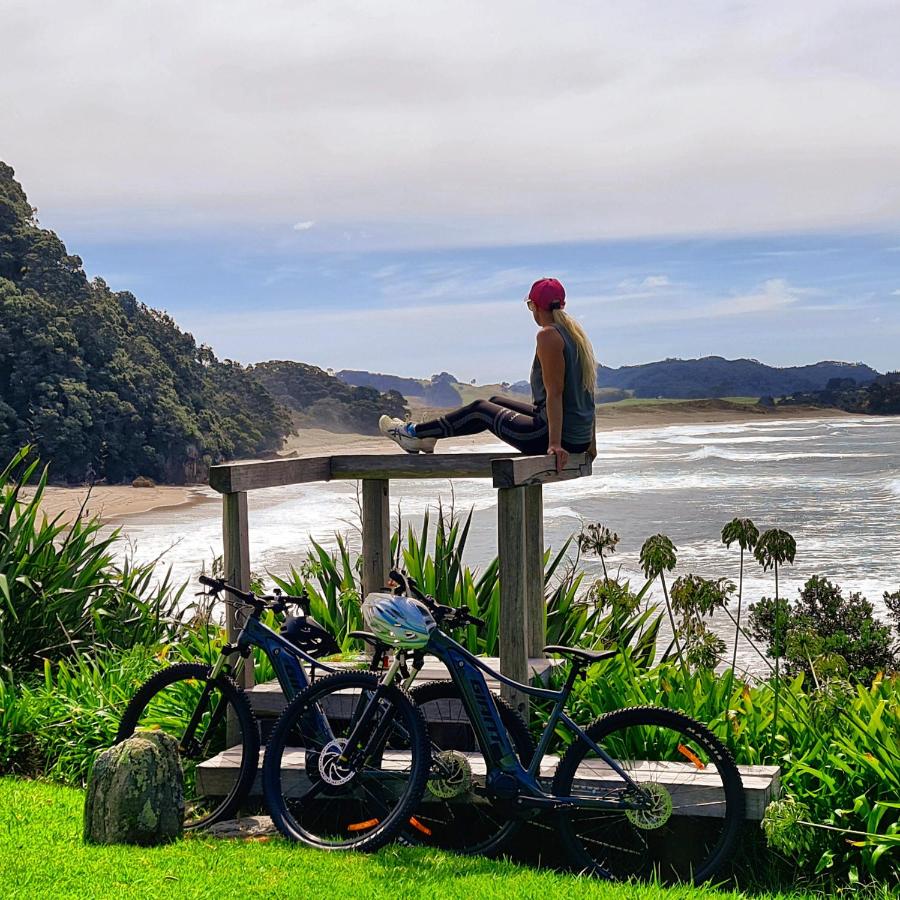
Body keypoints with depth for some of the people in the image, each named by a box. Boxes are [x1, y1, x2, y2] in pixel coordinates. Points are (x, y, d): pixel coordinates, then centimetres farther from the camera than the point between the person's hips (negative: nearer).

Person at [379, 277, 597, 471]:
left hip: (561, 438, -8)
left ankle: (414, 433, 31)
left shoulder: (548, 335, -14)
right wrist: (590, 445, 17)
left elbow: (554, 393, -22)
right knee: (495, 403, 25)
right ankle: (428, 436, 40)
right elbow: (586, 392, 14)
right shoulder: (575, 331, 12)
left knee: (479, 410, 13)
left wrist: (555, 444, -25)